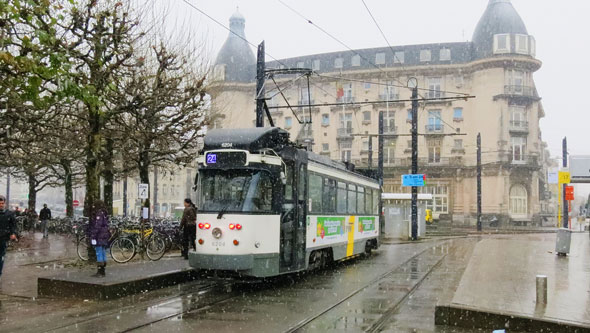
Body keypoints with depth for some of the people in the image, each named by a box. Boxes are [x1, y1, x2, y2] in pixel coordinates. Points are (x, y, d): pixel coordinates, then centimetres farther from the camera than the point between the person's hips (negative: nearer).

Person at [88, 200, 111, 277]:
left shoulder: (99, 214, -15)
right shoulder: (104, 214, 15)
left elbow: (97, 226, -21)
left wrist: (93, 236, -19)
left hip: (99, 238, -10)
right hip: (104, 237, 10)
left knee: (99, 254, -8)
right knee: (103, 254, 13)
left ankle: (100, 272, -7)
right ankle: (103, 271, 19)